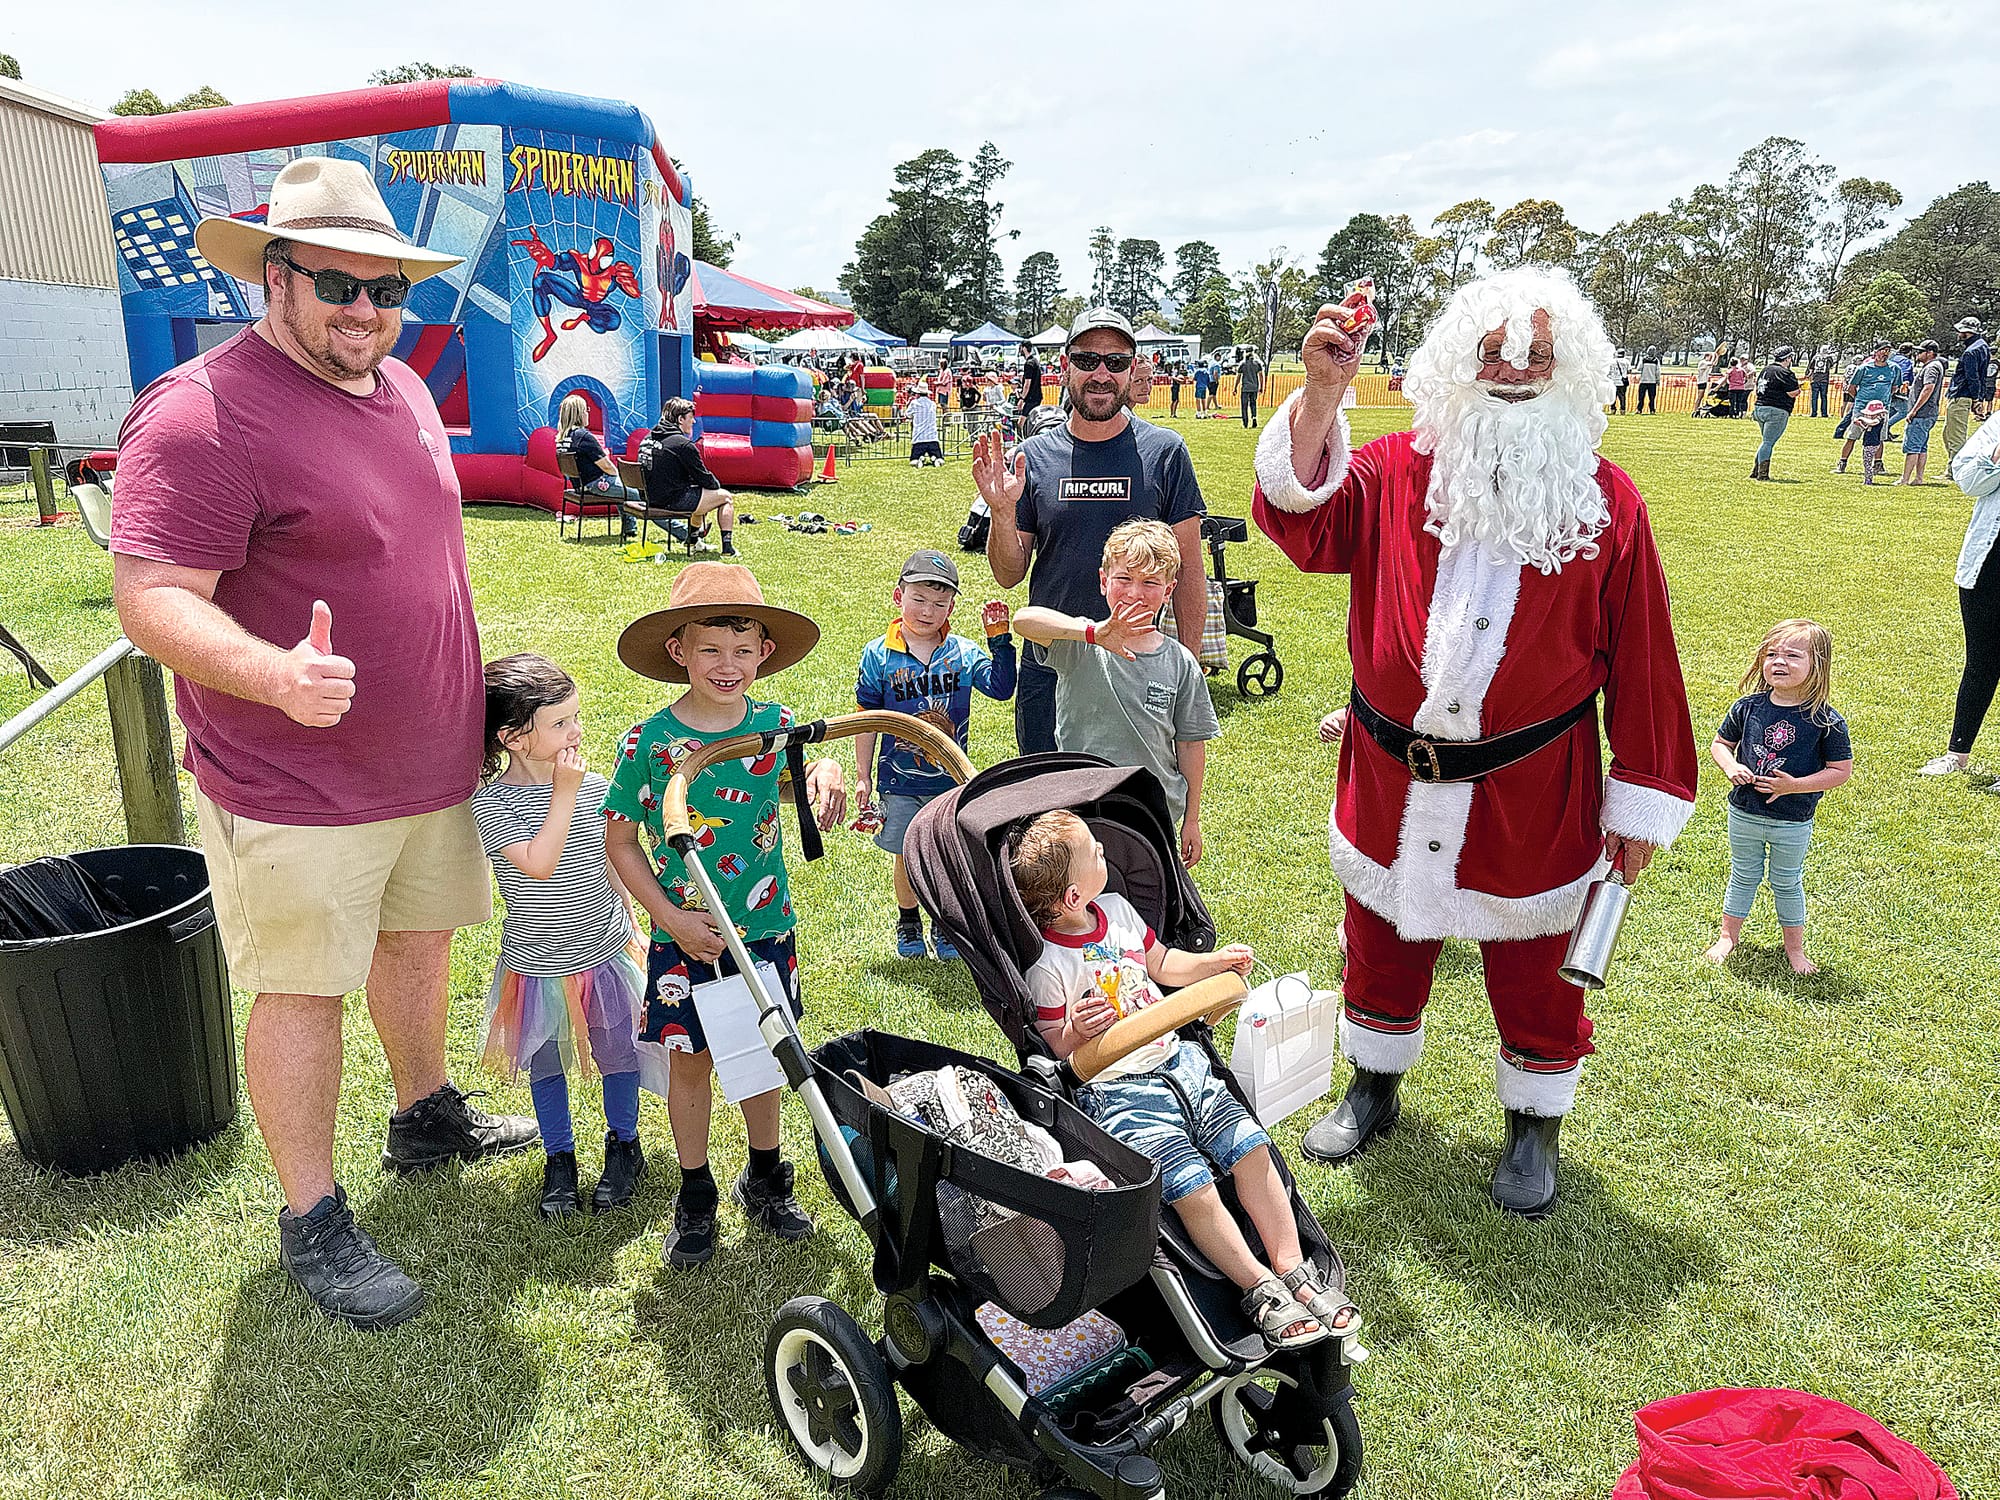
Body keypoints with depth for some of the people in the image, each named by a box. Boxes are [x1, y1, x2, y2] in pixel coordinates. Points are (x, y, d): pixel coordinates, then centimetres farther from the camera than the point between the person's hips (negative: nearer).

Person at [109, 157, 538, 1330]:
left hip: (434, 759, 8)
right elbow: (152, 598, -22)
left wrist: (475, 690, 19)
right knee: (304, 990, 4)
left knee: (421, 936, 21)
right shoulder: (204, 413, -18)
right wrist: (274, 674, -40)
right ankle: (313, 1222, 21)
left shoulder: (406, 392, 8)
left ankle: (428, 1118, 43)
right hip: (295, 789, -8)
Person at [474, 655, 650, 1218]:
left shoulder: (595, 787, -6)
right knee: (545, 1064, 14)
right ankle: (559, 1158, 34)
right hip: (537, 961, -2)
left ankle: (623, 1145, 35)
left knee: (616, 1050, 12)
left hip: (605, 950, 2)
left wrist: (631, 932, 12)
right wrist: (565, 793, -27)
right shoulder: (492, 802, -16)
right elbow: (537, 863, -29)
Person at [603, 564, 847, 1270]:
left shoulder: (775, 724, -5)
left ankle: (765, 1179, 37)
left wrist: (827, 774, -12)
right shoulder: (649, 741, -13)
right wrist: (672, 919, -12)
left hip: (765, 928, 2)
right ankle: (695, 1197, 31)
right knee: (689, 1059, 10)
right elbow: (620, 839, -5)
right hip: (683, 935, -2)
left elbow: (808, 772, 13)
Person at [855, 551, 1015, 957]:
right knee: (906, 855, 12)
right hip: (899, 780, -1)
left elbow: (1001, 689, -14)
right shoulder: (878, 655, -6)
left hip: (950, 778, 1)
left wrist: (999, 640, -20)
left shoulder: (963, 653, -4)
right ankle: (908, 923, 35)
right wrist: (862, 777, 1)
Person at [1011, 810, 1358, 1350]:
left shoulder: (1118, 910, 6)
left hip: (1178, 1060, 7)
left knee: (1251, 1147, -5)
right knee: (1193, 1188, -18)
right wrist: (1076, 1032, -29)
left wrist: (1214, 962, 10)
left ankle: (1292, 1267, 6)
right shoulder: (1046, 965, -15)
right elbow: (1052, 1049, -8)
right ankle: (1260, 1290, -2)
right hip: (1116, 1091, -7)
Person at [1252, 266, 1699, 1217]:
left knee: (1532, 971, 14)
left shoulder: (1606, 504, -5)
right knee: (1383, 946, 20)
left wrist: (1641, 801, -3)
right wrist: (1322, 395, -32)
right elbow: (1302, 523, -20)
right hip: (1391, 779, 2)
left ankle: (1533, 1127, 38)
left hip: (1532, 795, -1)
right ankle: (1373, 1089, 44)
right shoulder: (1397, 472, -2)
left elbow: (1639, 662, -3)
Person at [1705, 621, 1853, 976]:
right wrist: (1730, 766, -15)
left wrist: (1794, 785, -21)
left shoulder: (1825, 720, -15)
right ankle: (1728, 936, 35)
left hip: (1792, 823, -2)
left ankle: (1794, 948, 34)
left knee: (1787, 884, 15)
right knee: (1743, 877, 19)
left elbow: (1841, 770, -11)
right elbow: (1720, 743, 5)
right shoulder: (1748, 707, -8)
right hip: (1744, 814, 2)